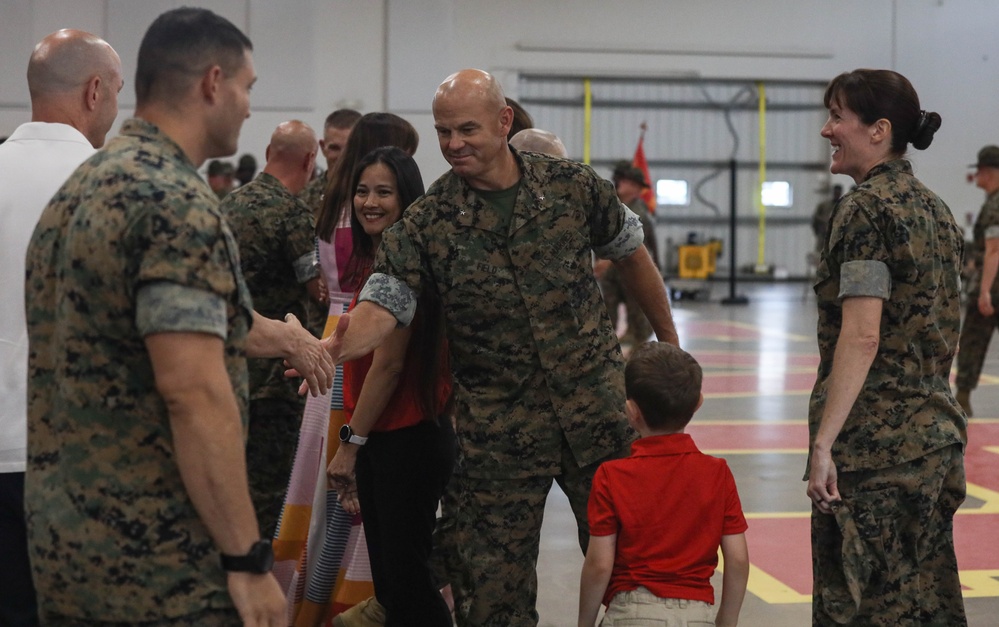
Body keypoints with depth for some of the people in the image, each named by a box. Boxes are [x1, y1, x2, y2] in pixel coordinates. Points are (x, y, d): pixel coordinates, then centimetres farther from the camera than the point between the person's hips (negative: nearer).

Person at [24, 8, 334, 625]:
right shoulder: (178, 201, -17)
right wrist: (248, 559, -20)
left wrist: (269, 332, 37)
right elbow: (192, 390, -24)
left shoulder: (79, 188, 11)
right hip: (158, 561, -9)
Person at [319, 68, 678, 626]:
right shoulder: (428, 222, -6)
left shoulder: (574, 187, -3)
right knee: (493, 581, 4)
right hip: (497, 426, -1)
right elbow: (385, 303, -15)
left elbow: (631, 253, 11)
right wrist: (335, 348, -36)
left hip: (596, 405, 1)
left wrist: (670, 341, 17)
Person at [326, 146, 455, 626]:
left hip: (408, 439, -9)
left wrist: (352, 442, -12)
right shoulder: (375, 260, 14)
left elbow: (389, 363, -18)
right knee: (388, 576, 15)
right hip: (381, 440, 10)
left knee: (406, 574, -3)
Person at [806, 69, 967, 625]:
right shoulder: (935, 208, 14)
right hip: (937, 429, 9)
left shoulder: (866, 210, -12)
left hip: (875, 435, -9)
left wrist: (823, 443, -20)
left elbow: (861, 337, -20)